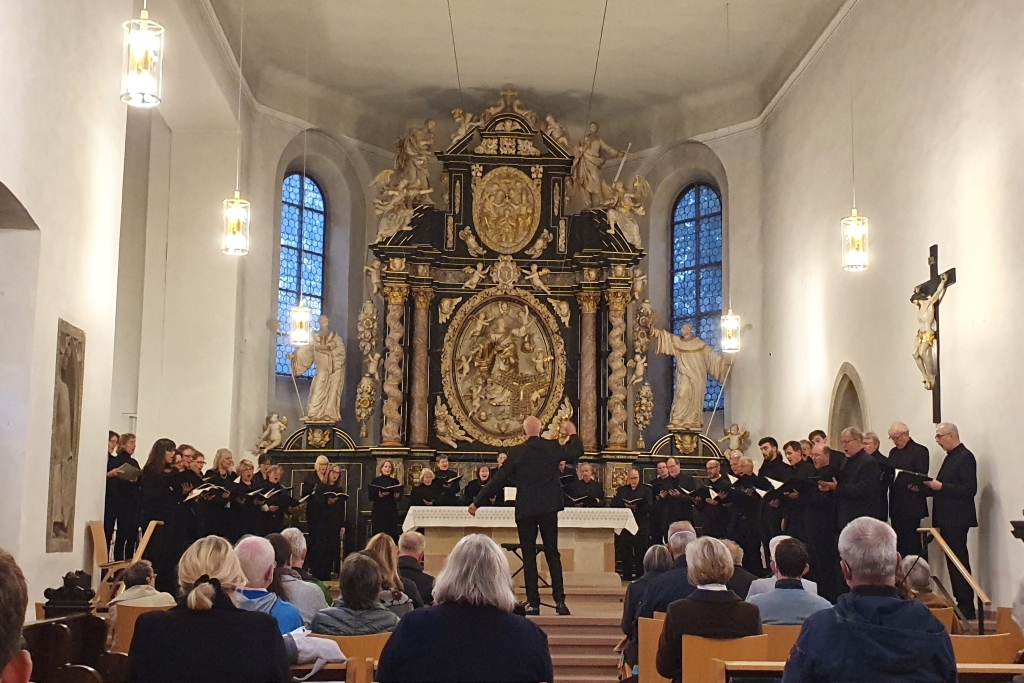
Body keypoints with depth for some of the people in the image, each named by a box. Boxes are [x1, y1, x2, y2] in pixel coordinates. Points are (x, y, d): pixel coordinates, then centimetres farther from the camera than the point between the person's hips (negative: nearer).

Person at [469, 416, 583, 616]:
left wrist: (477, 502, 1)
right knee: (552, 554, 9)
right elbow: (577, 452, 14)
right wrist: (572, 433, 32)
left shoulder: (516, 452, -8)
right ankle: (559, 601, 3)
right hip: (549, 508, 2)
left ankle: (534, 603, 2)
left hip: (525, 510, -2)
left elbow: (499, 480, -6)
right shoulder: (553, 447, -2)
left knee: (529, 556, 4)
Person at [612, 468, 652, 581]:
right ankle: (627, 574, 6)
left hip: (641, 525, -2)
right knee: (626, 550, 1)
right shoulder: (621, 490, 14)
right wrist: (625, 505, -14)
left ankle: (640, 574, 6)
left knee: (640, 550, -1)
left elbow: (648, 506, -5)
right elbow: (614, 504, 4)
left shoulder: (646, 490, 7)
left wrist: (636, 506, -20)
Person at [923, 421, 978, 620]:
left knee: (959, 562, -7)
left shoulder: (965, 457, -12)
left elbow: (970, 490, -20)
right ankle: (961, 603, 17)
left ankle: (966, 608, -3)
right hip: (947, 519, 10)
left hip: (957, 519, -10)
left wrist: (941, 487, -22)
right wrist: (925, 488, 5)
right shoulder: (951, 457, 17)